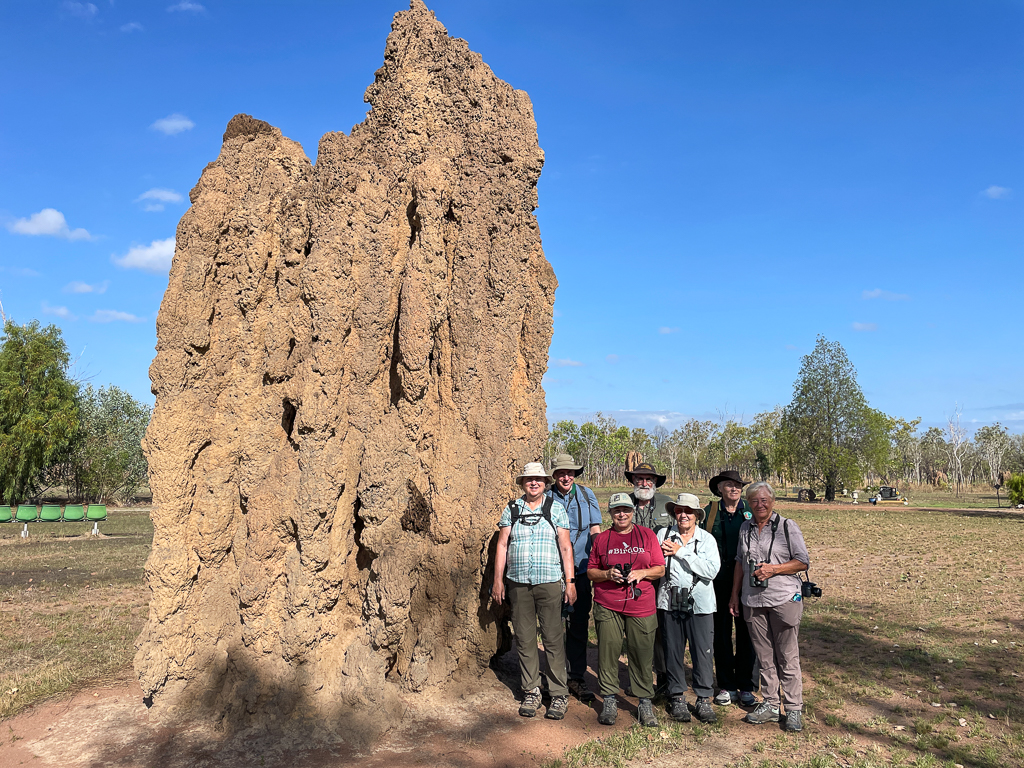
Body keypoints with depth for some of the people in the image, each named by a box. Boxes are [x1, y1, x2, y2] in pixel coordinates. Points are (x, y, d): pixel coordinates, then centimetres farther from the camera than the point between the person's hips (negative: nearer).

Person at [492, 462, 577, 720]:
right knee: (524, 639, 6)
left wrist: (570, 581, -2)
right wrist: (498, 579, 4)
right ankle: (531, 691, 19)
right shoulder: (511, 509, 8)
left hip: (549, 583, -2)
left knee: (553, 638, -1)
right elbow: (502, 544, 9)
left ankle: (559, 694, 9)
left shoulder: (556, 508, 5)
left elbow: (565, 547, 3)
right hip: (518, 583, 2)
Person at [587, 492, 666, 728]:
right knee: (608, 653, 0)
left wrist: (641, 573, -9)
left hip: (641, 606, 0)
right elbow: (591, 572, 11)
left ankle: (645, 703, 15)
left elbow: (660, 569, 8)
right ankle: (610, 700, 15)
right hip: (607, 606, 0)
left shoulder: (647, 535, 8)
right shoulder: (601, 538, 9)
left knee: (642, 655, 1)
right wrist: (608, 574, -8)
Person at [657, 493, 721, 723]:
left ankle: (703, 699, 18)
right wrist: (662, 555, -14)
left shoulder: (707, 539, 3)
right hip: (670, 602, 1)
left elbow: (712, 570, -11)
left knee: (702, 653, 1)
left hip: (699, 604, -1)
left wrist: (682, 552, -12)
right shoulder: (663, 535, 5)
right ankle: (677, 698, 23)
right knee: (673, 652, 8)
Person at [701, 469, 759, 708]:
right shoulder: (709, 512, 5)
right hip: (718, 582, 0)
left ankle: (746, 686, 16)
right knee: (721, 634, 6)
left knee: (746, 634, 4)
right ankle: (726, 686, 18)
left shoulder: (751, 511, 5)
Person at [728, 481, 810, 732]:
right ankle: (770, 705, 19)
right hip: (753, 601, 4)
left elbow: (803, 562, -4)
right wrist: (734, 594, 17)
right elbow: (740, 563, 19)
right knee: (764, 656, 10)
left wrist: (773, 569, -15)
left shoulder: (787, 527, -3)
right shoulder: (745, 528, 11)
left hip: (784, 599, -4)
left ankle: (794, 710, 10)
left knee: (787, 657, 0)